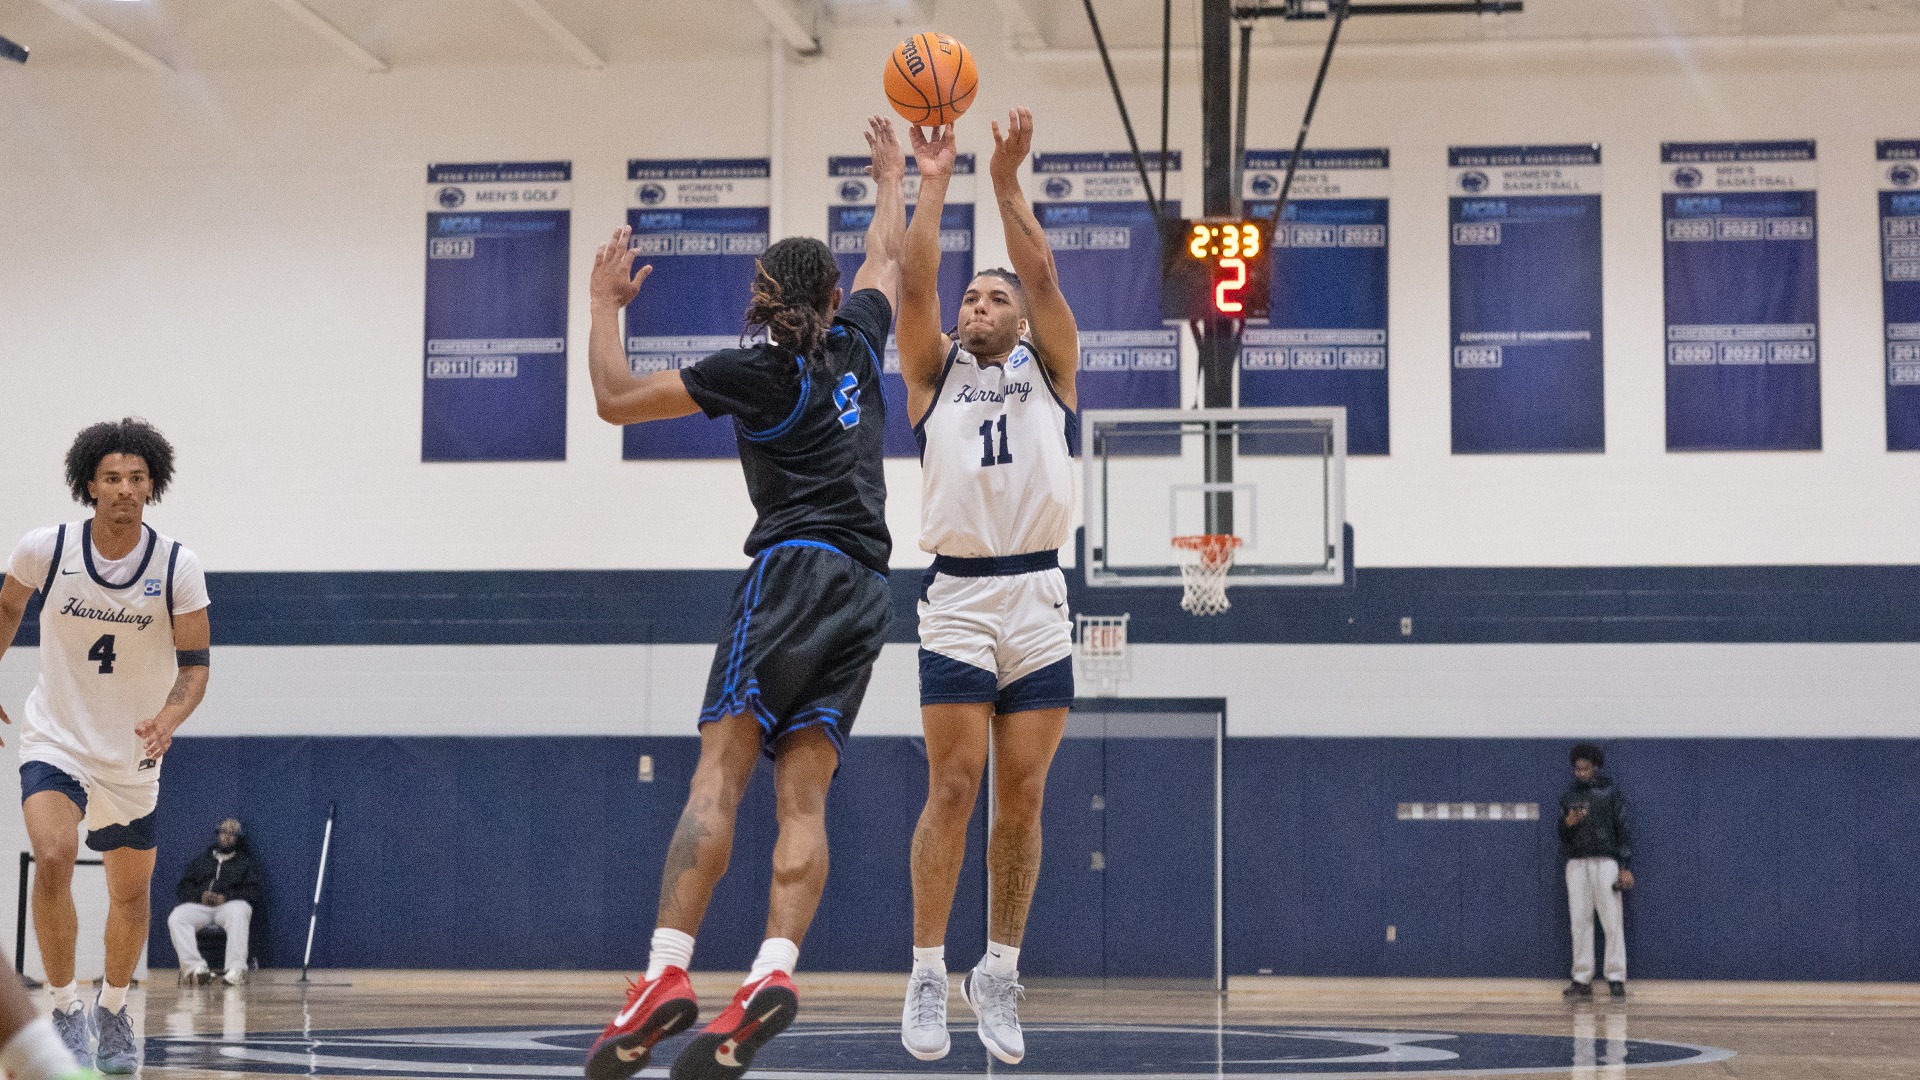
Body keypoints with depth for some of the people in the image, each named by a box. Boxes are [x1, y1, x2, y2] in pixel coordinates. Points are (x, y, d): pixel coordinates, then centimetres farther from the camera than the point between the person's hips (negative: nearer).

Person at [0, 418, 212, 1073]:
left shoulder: (177, 568, -12)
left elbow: (194, 661, -8)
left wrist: (169, 717, -27)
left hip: (133, 754, 2)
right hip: (55, 740, -2)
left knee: (130, 891, 13)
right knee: (53, 858, -26)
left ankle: (114, 1010, 37)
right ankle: (66, 1009, -11)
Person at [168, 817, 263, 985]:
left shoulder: (247, 862, 22)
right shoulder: (200, 860, 29)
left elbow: (253, 891, 7)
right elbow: (183, 888, 18)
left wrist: (226, 897, -11)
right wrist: (200, 895, -5)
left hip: (229, 905, -2)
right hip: (200, 906, 2)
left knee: (238, 913, -40)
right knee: (176, 917, -31)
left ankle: (236, 969, -49)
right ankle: (195, 967, -44)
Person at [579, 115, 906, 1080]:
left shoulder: (754, 372, 1)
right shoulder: (856, 342, 15)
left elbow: (615, 399, 4)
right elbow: (887, 258, 37)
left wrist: (605, 305, 18)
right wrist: (891, 177, 52)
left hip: (797, 568, -6)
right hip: (865, 590, 6)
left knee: (718, 774, -14)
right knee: (802, 794, -5)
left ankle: (667, 973, -26)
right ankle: (773, 974, -23)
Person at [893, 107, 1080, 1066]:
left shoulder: (1048, 369, 15)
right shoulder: (935, 373, 14)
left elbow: (1042, 276, 0)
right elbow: (913, 284, 1)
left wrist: (1007, 184, -6)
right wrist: (932, 184, 0)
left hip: (1039, 600, 1)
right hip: (958, 600, -1)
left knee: (1022, 797, 2)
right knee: (953, 786, -7)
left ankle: (999, 974, 11)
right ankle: (927, 976, -1)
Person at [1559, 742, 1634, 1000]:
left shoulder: (1610, 793, 4)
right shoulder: (1568, 797, 14)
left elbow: (1622, 830, 0)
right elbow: (1563, 836, 15)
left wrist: (1626, 868, -7)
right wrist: (1568, 824, -9)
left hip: (1605, 861, -3)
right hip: (1576, 864, 3)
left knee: (1612, 922, -7)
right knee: (1580, 922, 1)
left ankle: (1616, 978, -6)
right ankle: (1582, 980, 3)